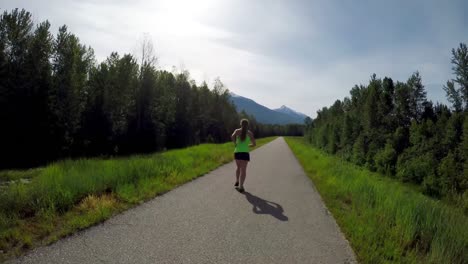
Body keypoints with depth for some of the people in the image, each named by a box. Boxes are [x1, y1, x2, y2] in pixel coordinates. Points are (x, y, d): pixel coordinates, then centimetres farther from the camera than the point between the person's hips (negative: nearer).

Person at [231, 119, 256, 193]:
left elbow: (232, 136, -16)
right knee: (243, 170, -3)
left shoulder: (237, 131, 5)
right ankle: (241, 186, -14)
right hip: (245, 153, -2)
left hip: (237, 152, 2)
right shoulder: (250, 133, 6)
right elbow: (254, 144, 8)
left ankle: (237, 181, 19)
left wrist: (235, 144, -1)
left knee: (239, 168, 24)